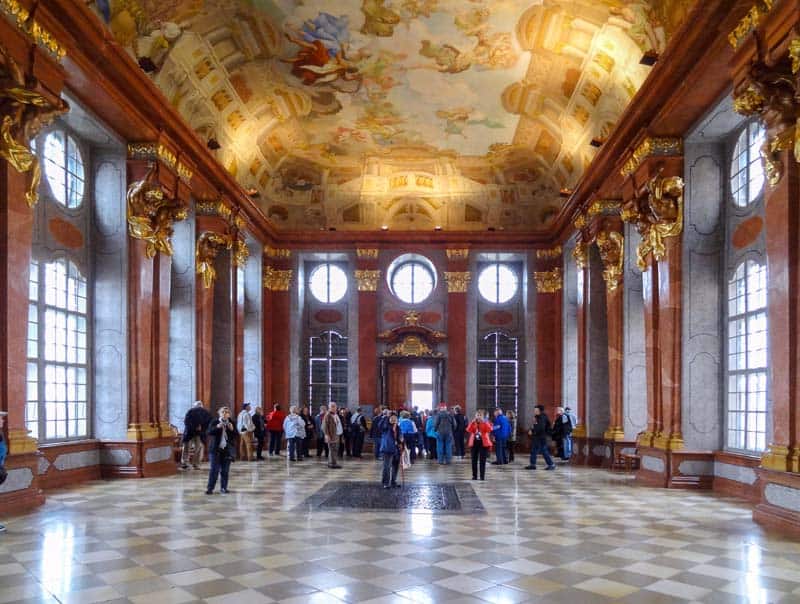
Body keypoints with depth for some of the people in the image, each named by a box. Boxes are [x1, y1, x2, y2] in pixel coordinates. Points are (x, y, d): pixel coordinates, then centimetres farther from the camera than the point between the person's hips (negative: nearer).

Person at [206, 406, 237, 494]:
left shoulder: (231, 423, 5)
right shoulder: (214, 422, 1)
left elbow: (235, 436, 2)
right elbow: (209, 432, -10)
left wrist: (232, 429, -17)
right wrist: (217, 427, -25)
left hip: (227, 449, 2)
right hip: (215, 448, -2)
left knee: (225, 470, 5)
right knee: (214, 469, -4)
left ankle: (223, 487, 13)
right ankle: (210, 488, 1)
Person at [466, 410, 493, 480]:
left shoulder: (485, 423, 3)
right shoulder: (472, 423, 8)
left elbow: (489, 429, -17)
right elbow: (468, 430, -9)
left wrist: (484, 422, -20)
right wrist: (473, 422, -15)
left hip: (483, 443, -2)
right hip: (474, 443, 2)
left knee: (482, 461, -4)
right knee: (474, 460, 5)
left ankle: (482, 476, 0)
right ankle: (474, 475, 12)